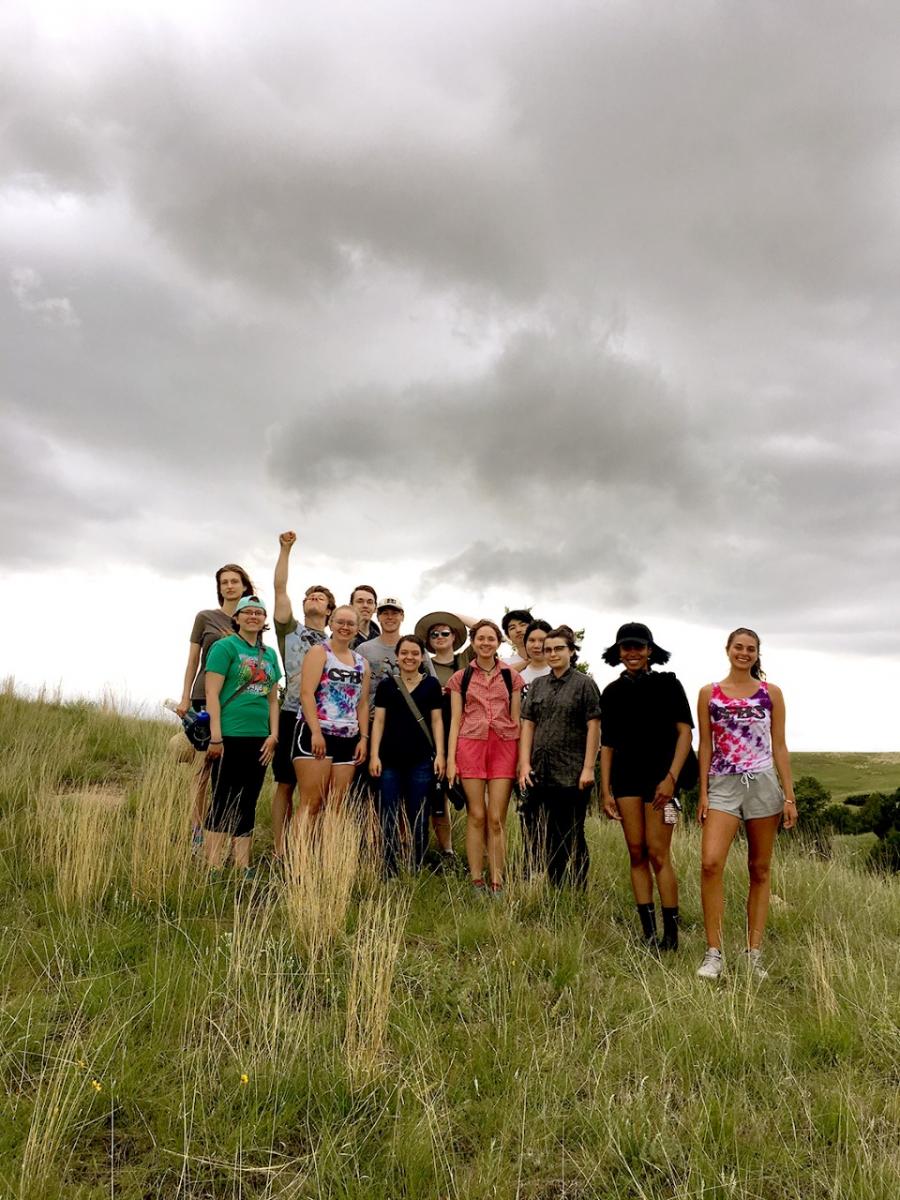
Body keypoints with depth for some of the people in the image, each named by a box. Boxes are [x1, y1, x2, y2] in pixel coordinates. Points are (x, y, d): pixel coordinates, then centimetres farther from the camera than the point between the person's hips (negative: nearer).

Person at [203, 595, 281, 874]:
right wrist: (215, 737, -15)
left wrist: (273, 735, 7)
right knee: (223, 802, -2)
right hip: (230, 737, -6)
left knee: (247, 804, 10)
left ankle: (242, 867, 17)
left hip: (259, 738, 6)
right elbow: (212, 695, -9)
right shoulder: (225, 646, -3)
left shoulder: (269, 654, 14)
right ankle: (213, 869, 5)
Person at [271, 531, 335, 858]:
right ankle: (279, 851, 8)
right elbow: (280, 589, 0)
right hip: (292, 715, -2)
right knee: (286, 784, 2)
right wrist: (285, 549, -5)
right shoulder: (290, 630, 10)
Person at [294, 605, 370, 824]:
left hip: (348, 739, 6)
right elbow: (306, 693, -11)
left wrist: (364, 738, 6)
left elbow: (363, 704, 16)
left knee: (337, 806, 5)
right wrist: (316, 733, -19)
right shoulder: (319, 652, 0)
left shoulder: (362, 663, 16)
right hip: (315, 734, -6)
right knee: (311, 803, -8)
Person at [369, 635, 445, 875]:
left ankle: (418, 871, 14)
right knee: (389, 818, 3)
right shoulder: (386, 685, 7)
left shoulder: (431, 684, 6)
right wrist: (374, 755, -2)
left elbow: (437, 721, 6)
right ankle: (389, 872, 11)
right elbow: (378, 721, 6)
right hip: (390, 761, 1)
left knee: (419, 819, 4)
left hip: (421, 761, 0)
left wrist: (440, 754, -2)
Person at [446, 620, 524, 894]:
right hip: (471, 745, 0)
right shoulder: (460, 677, 10)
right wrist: (450, 758, 0)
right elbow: (455, 720, 7)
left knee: (496, 818, -1)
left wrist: (522, 758, 3)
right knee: (476, 816, 1)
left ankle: (497, 883, 6)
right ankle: (476, 881, 8)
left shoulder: (511, 676, 10)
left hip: (504, 747, 0)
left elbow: (516, 719, 10)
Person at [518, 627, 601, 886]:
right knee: (551, 836, 11)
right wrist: (525, 764, 0)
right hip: (541, 774, 4)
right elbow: (527, 725, 9)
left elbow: (593, 727, -5)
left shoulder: (584, 684, 0)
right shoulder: (537, 685, 12)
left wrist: (588, 768, -11)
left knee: (573, 836, 3)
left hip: (572, 774, -4)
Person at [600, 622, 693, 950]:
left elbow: (685, 732, -3)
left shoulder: (667, 684, 1)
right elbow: (607, 744, 11)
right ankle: (649, 934, 10)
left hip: (660, 775, -3)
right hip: (626, 777, 4)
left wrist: (671, 778, -13)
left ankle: (671, 935, 5)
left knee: (657, 854, -6)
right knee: (636, 853, 3)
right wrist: (605, 791, 6)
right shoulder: (612, 692, 10)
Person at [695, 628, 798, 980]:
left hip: (763, 785, 1)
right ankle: (714, 953, -5)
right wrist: (703, 793, 2)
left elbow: (779, 746, 6)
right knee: (710, 863, -15)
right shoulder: (709, 693, 6)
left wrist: (789, 796, 2)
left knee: (760, 870, 6)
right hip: (723, 785, -1)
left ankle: (754, 954, 16)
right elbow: (705, 745, 6)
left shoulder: (771, 693, 6)